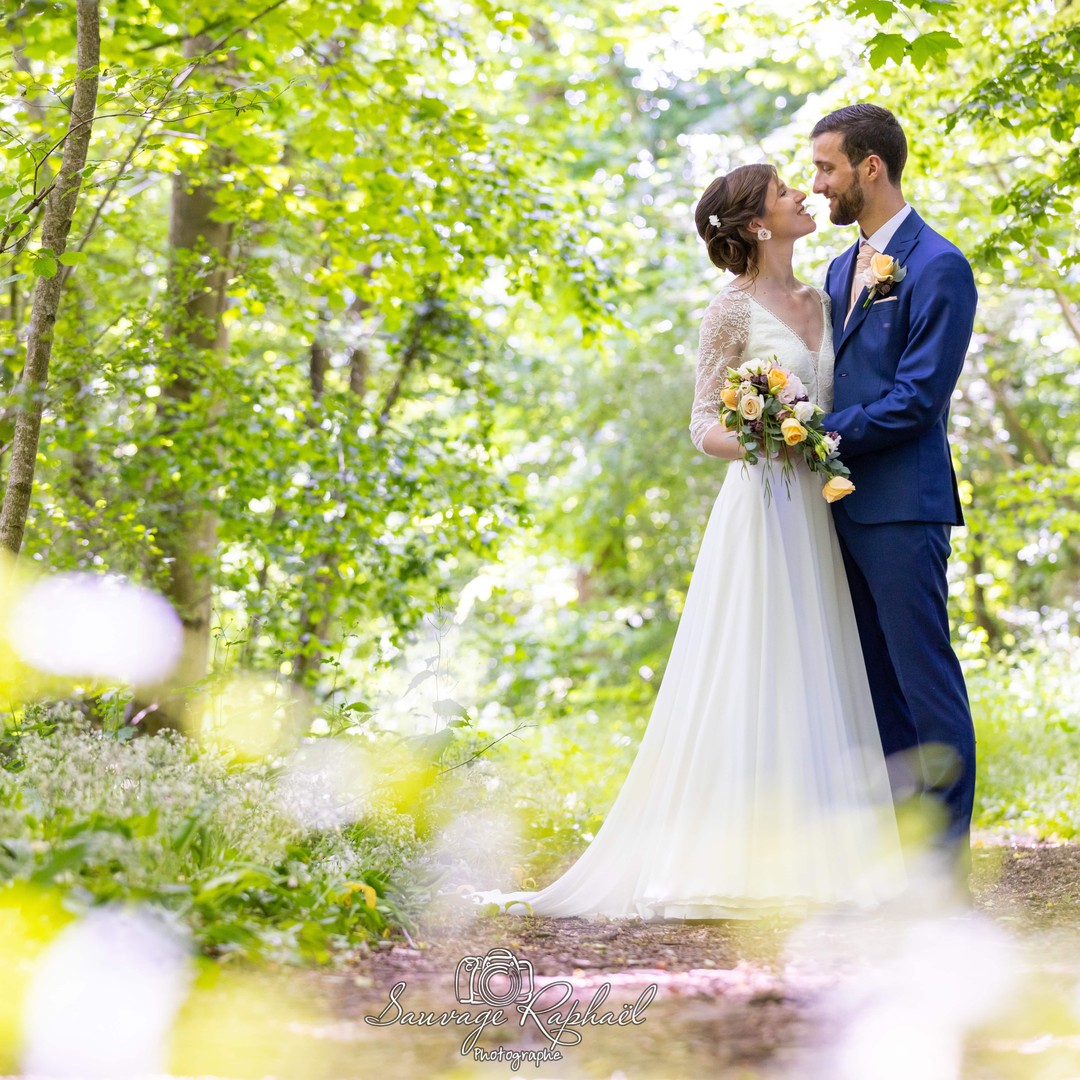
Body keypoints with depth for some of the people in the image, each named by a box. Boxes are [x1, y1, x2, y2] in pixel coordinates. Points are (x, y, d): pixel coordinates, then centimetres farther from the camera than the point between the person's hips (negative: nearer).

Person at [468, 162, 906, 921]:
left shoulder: (820, 303, 15)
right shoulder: (733, 308, -4)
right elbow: (704, 425, -7)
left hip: (817, 513, 7)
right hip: (759, 511, -7)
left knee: (813, 680, 5)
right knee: (750, 678, -8)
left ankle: (805, 854, 10)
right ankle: (736, 855, -4)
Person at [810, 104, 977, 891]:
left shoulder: (938, 267, -9)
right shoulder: (842, 269, 18)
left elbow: (917, 398, -16)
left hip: (903, 508, -9)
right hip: (846, 505, 9)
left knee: (926, 680, -4)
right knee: (876, 685, 11)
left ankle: (948, 856, 2)